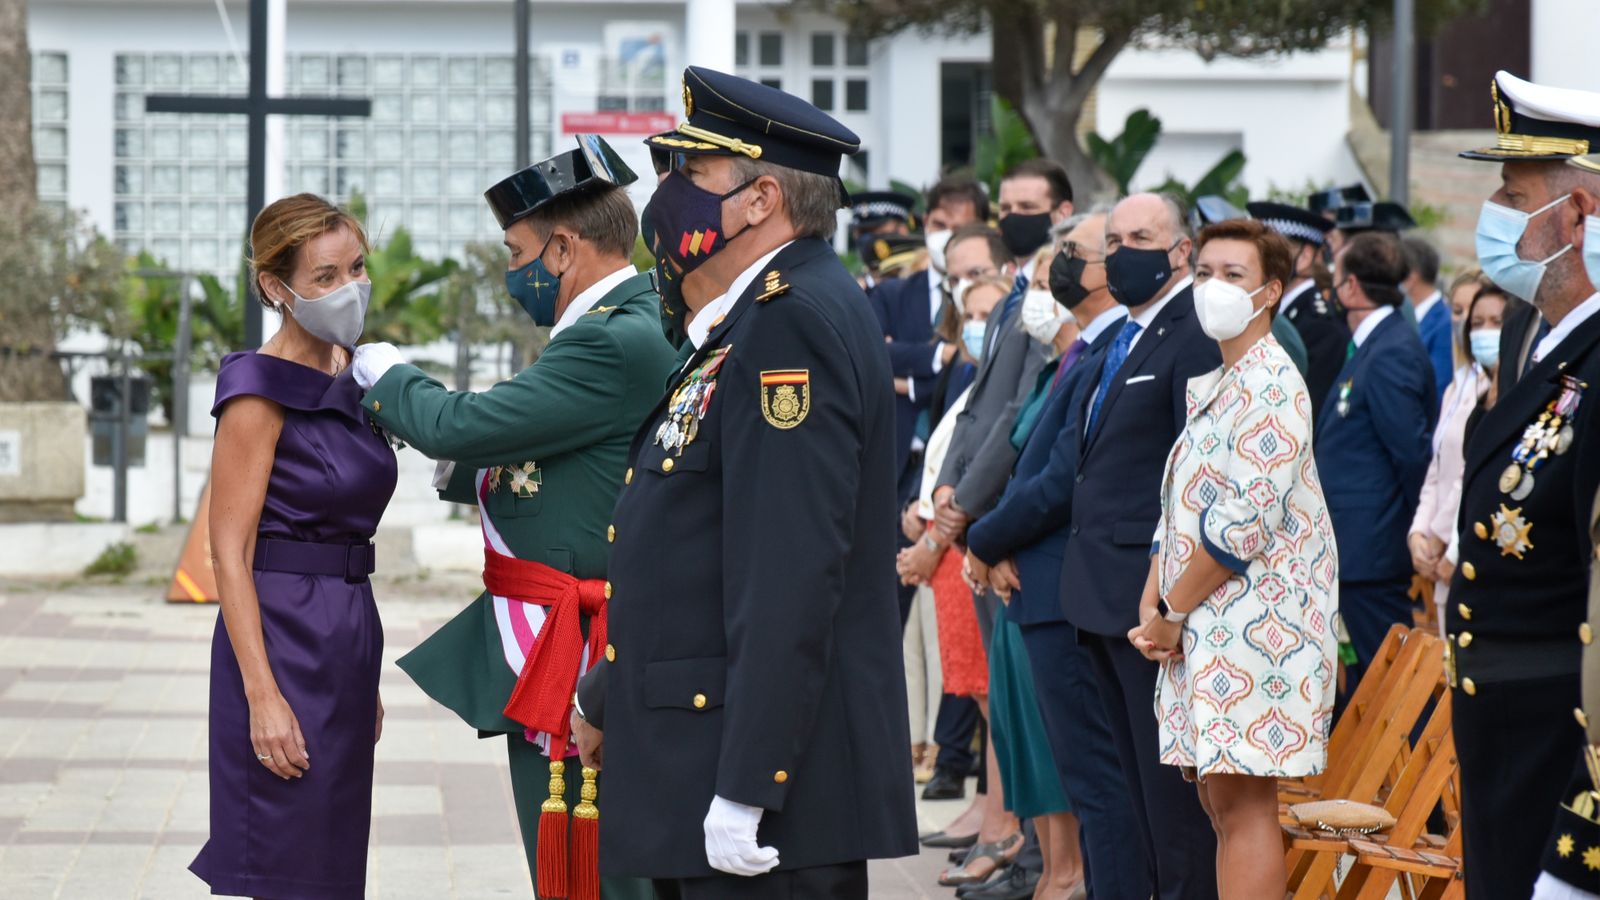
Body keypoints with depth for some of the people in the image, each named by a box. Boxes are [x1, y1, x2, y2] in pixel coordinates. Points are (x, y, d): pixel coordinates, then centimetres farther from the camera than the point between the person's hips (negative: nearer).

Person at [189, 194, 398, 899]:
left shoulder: (349, 377, 12)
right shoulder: (262, 390, -13)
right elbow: (230, 552, -15)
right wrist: (263, 694, -22)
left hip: (345, 640, 8)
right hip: (284, 637, -8)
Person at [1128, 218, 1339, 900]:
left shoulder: (1270, 385, -12)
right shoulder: (1212, 388, 19)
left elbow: (1244, 525, -19)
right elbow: (1178, 512, 19)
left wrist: (1172, 612, -11)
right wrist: (1150, 608, 4)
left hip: (1255, 610, -10)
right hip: (1207, 627, 10)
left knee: (1241, 801, -12)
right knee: (1218, 798, 11)